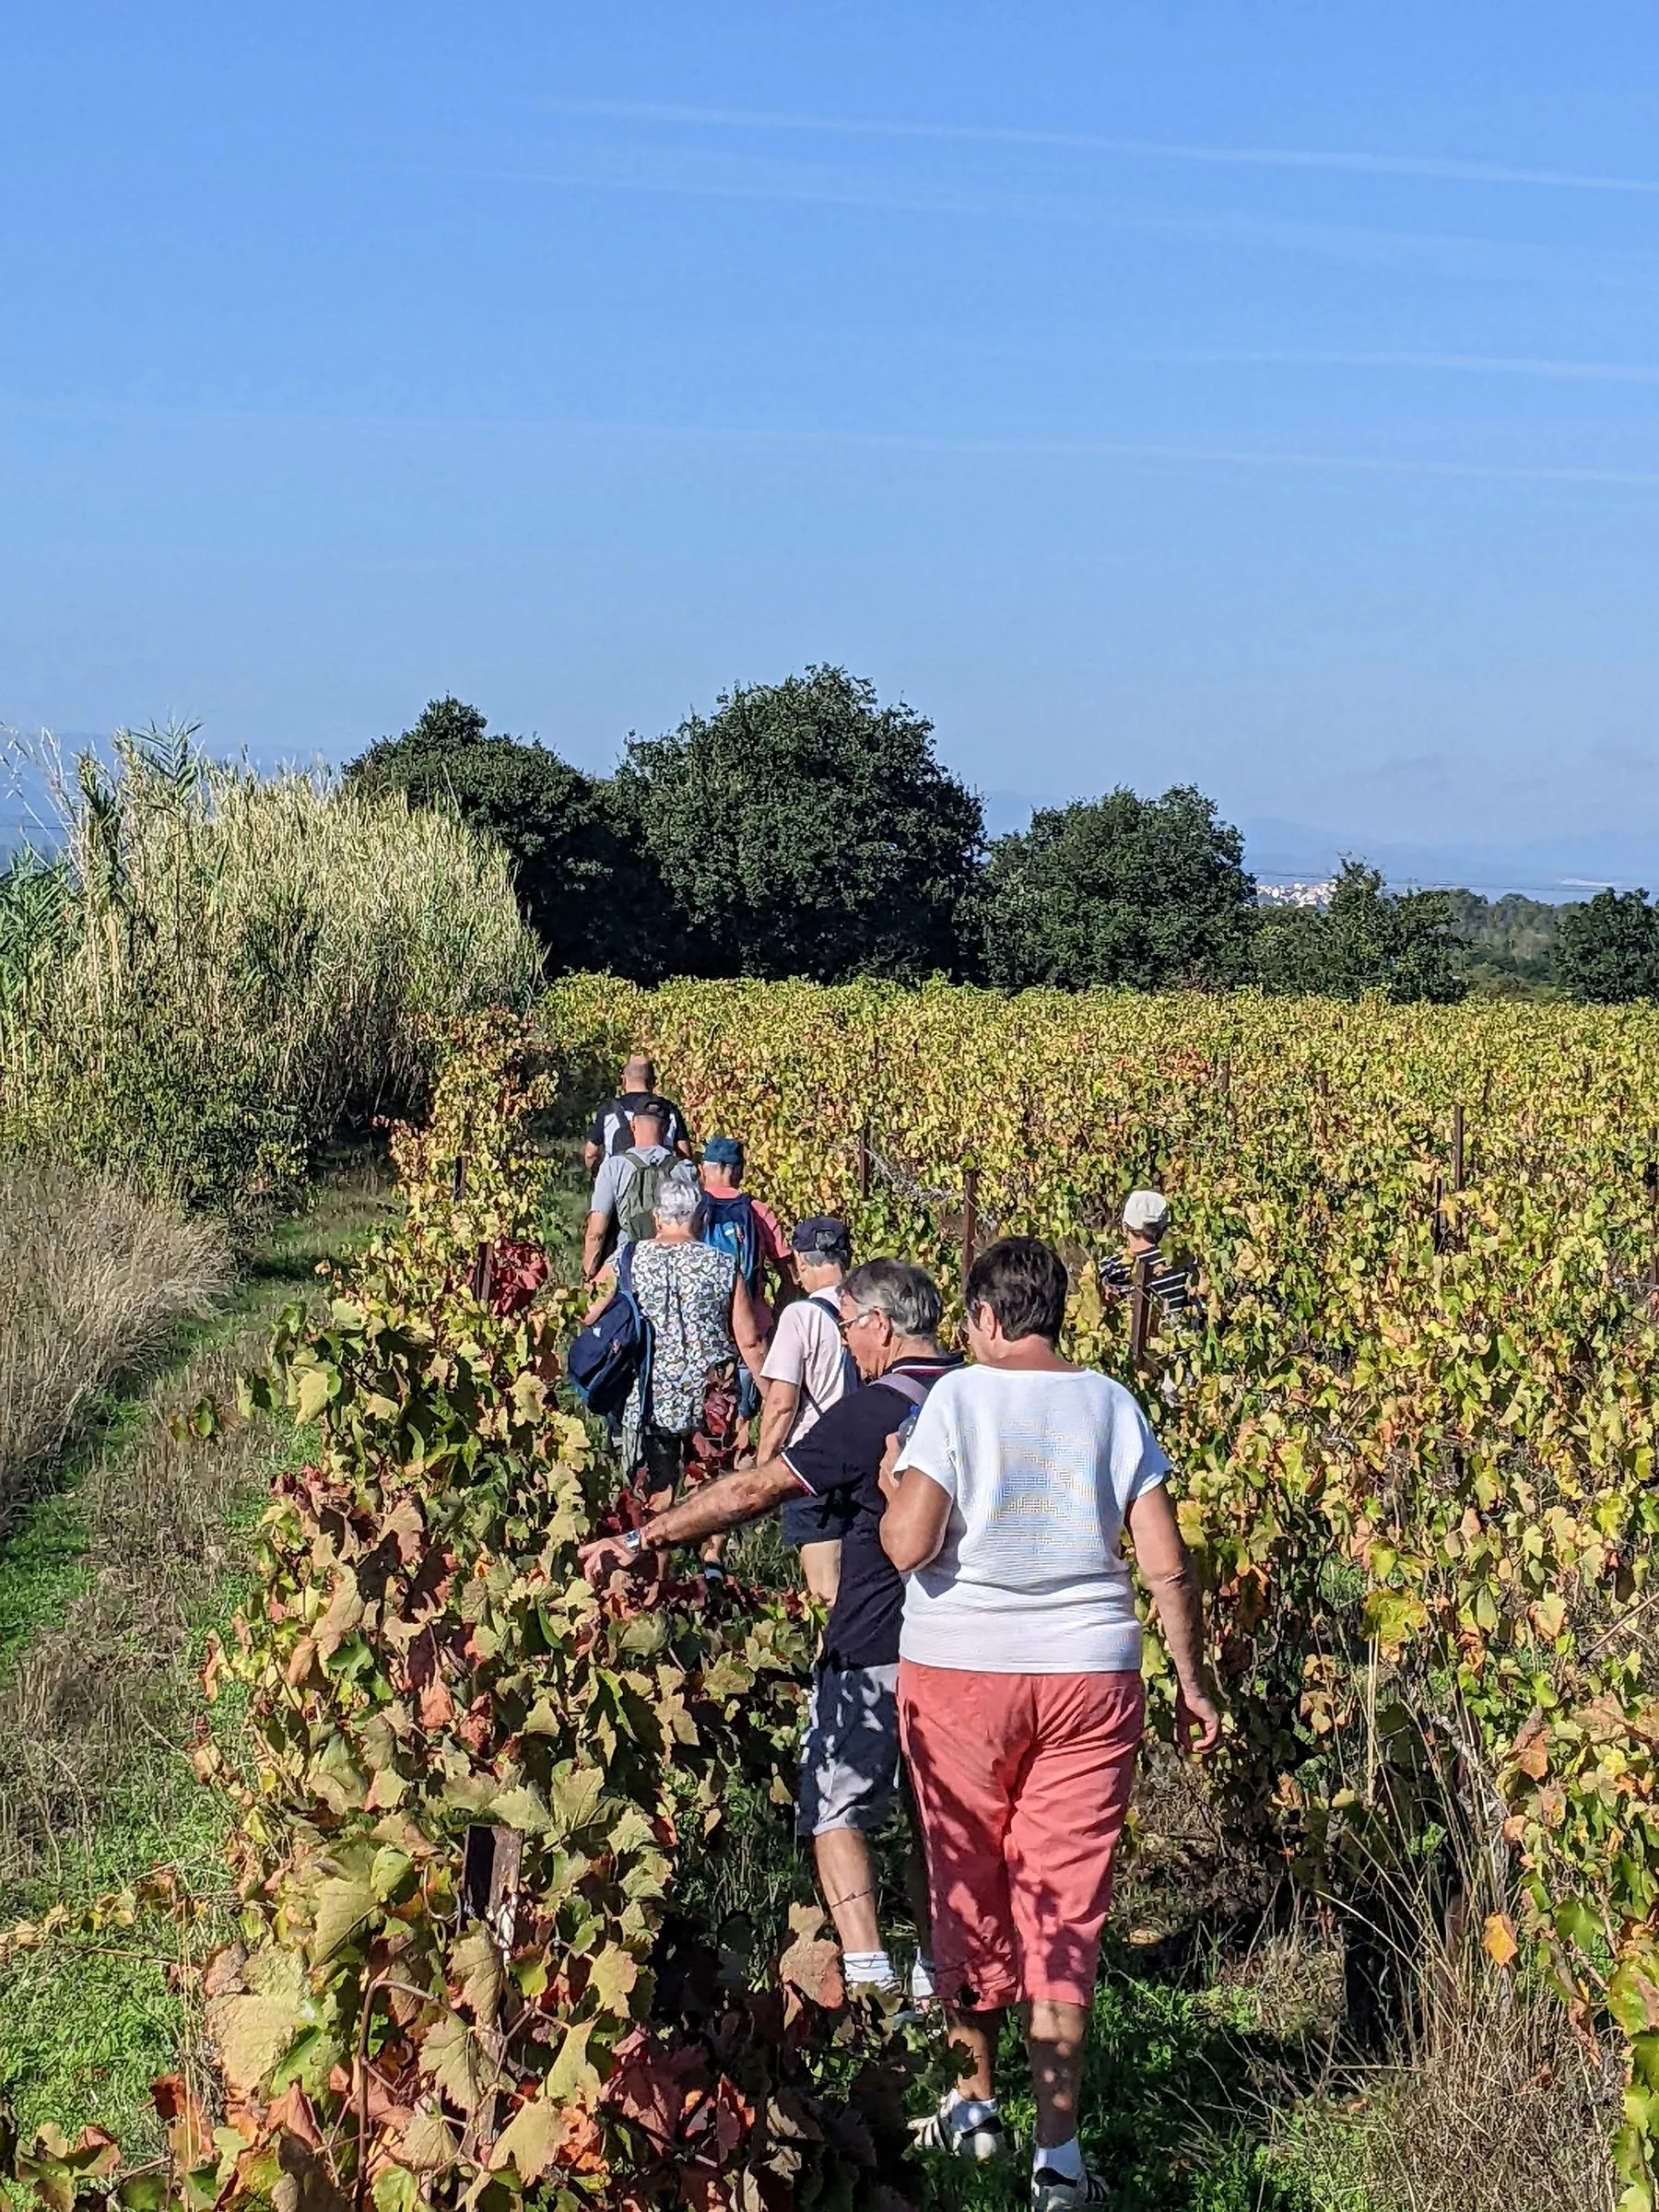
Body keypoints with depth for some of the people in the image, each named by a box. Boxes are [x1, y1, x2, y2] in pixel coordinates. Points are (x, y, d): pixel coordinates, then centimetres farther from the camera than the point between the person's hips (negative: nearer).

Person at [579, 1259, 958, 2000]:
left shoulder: (873, 1410, -16)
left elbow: (754, 1491, -17)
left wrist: (642, 1540, -13)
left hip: (876, 1647, -7)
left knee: (836, 1805, 5)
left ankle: (867, 1974, -5)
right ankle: (938, 1978, 19)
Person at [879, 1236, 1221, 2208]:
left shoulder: (958, 1397, -6)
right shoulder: (1112, 1405, 3)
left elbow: (907, 1546, -13)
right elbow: (1167, 1563, 1)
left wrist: (891, 1486, 8)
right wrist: (1194, 1681, 11)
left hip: (961, 1672, -1)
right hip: (1090, 1678, 2)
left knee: (970, 1897, 16)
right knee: (1066, 1909, 3)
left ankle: (976, 2104, 29)